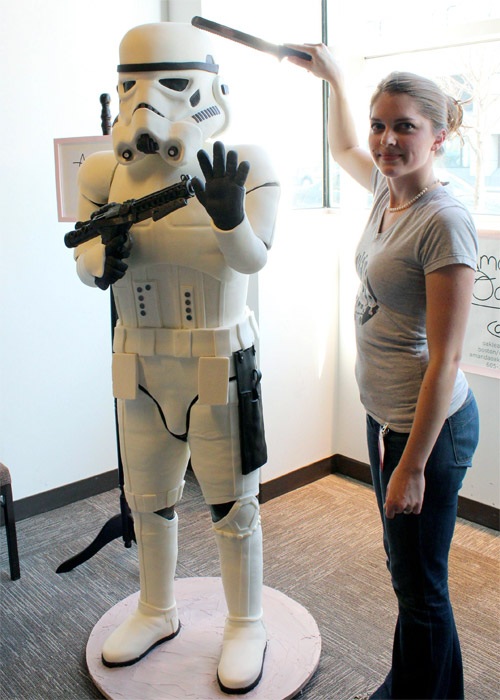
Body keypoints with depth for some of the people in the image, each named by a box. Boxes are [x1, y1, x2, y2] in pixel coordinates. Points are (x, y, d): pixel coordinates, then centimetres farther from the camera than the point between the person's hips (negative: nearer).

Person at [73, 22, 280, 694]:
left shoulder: (244, 166, -11)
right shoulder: (107, 172, -1)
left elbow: (252, 259, -24)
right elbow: (84, 261, 6)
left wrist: (229, 217, -44)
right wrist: (104, 258, -17)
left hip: (218, 363, -4)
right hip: (140, 362, 5)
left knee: (232, 505, 9)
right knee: (148, 498, 19)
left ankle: (246, 625, 34)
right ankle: (157, 613, 44)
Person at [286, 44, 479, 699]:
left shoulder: (444, 222, -21)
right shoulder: (387, 187, 3)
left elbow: (444, 359, -22)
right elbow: (343, 148, 29)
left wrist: (412, 464, -20)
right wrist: (334, 77, 31)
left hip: (429, 427, -9)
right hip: (384, 416, 9)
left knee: (422, 589, 8)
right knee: (405, 572, 23)